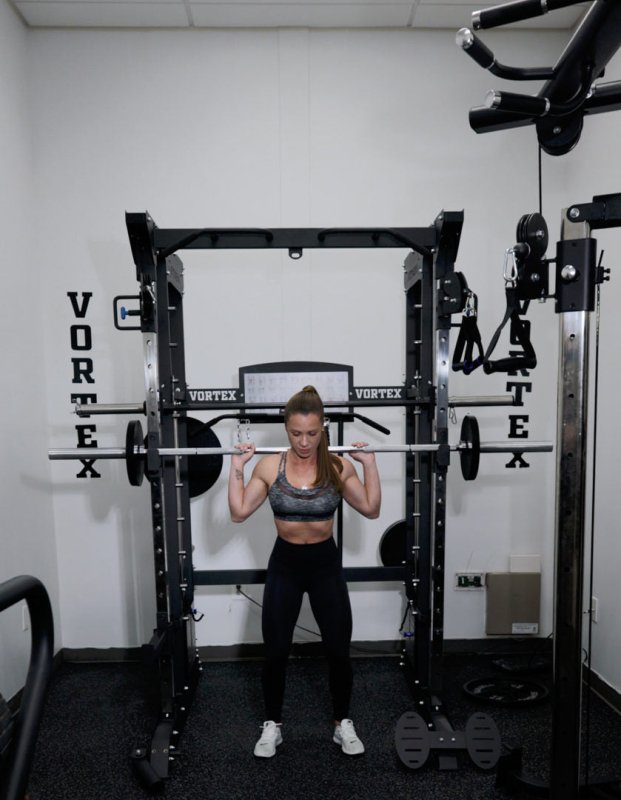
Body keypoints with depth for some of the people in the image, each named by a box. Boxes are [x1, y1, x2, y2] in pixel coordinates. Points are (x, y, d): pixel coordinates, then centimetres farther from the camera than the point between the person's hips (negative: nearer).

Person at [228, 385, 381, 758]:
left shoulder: (338, 467, -10)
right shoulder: (269, 466, -9)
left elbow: (371, 509, -6)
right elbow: (239, 512, -7)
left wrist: (370, 464, -13)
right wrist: (237, 467, -13)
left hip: (326, 563, 0)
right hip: (285, 564, 0)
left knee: (339, 652, 7)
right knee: (275, 653, 6)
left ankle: (344, 724, 32)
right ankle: (273, 725, 31)